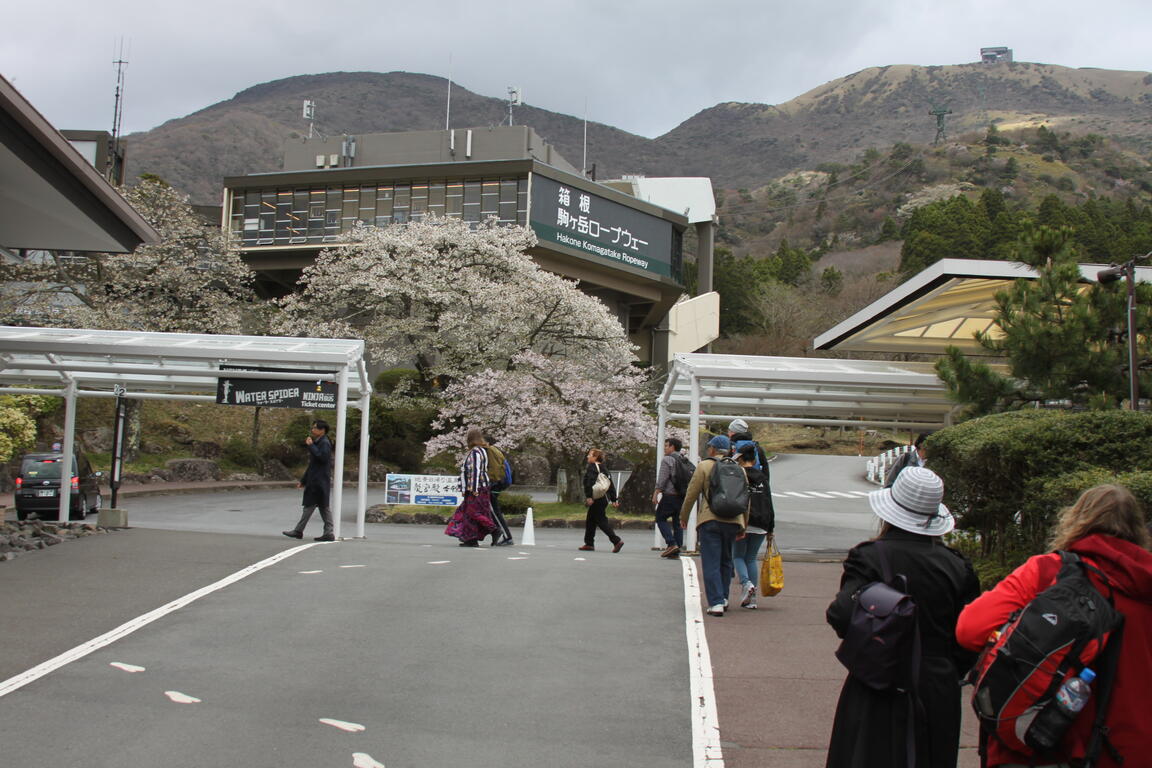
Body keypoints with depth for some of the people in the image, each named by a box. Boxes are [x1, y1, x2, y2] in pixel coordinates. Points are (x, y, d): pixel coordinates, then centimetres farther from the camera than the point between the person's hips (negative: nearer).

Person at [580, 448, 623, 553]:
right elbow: (611, 485, 15)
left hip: (597, 500, -9)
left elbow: (590, 482, -23)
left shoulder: (591, 467, -9)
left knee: (601, 520, -7)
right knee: (590, 521, 17)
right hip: (604, 499, 9)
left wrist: (589, 497, -28)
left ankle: (617, 540, -15)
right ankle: (589, 543, 19)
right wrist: (614, 500, 16)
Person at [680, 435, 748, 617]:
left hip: (710, 520, -4)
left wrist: (684, 517, 11)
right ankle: (723, 599, 23)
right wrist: (743, 525, 21)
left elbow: (691, 494, -2)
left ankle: (716, 603, -9)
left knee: (711, 563, -3)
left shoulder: (704, 466, -1)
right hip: (733, 521, 4)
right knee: (726, 561, 19)